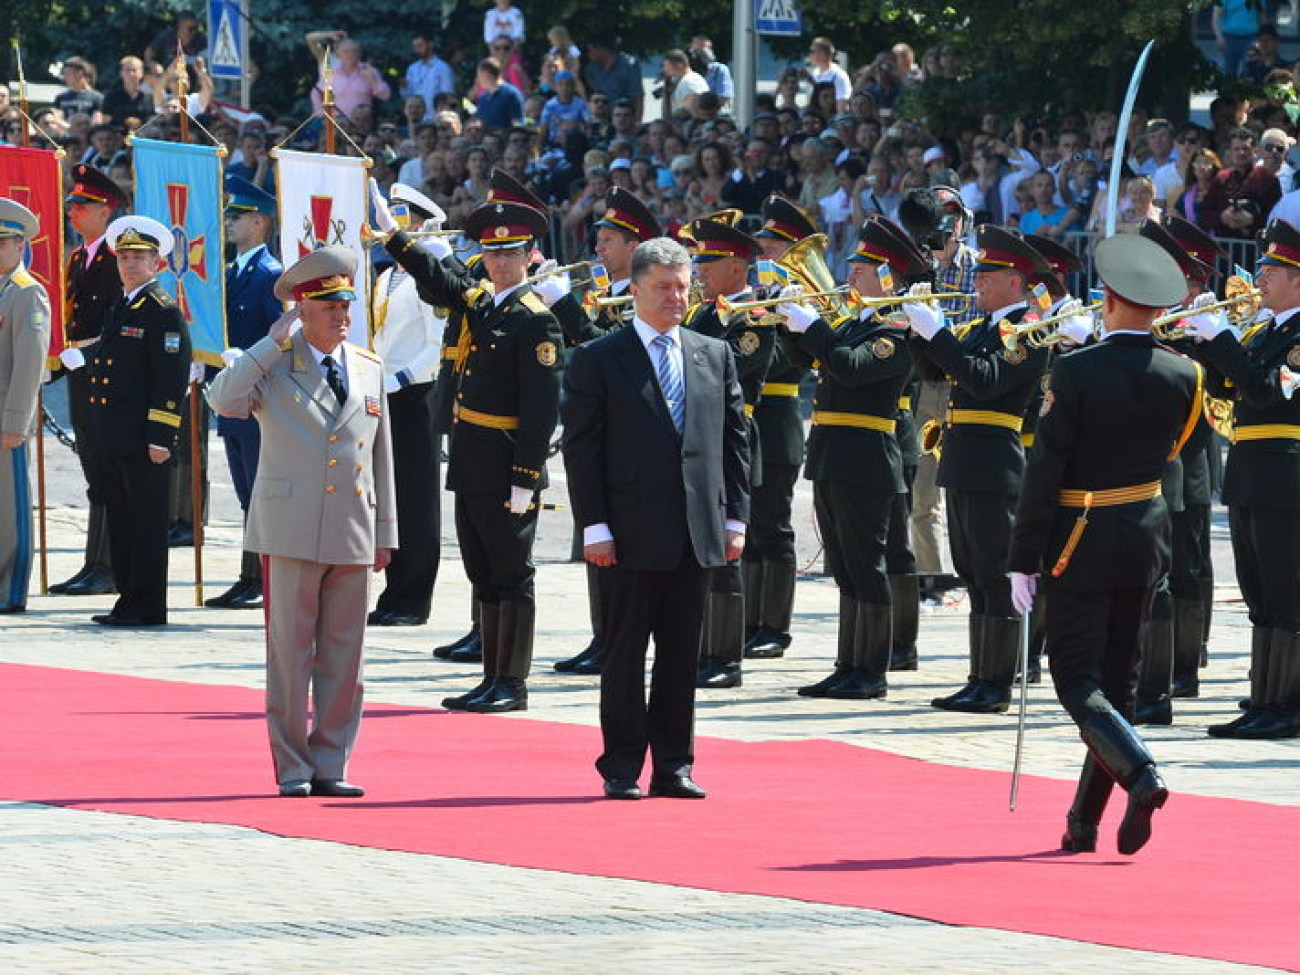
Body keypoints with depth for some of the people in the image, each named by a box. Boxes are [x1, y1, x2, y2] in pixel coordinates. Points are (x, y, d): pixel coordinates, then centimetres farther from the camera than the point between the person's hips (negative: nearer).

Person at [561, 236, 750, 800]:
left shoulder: (715, 356, 12)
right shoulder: (598, 360, -1)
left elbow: (734, 439, 13)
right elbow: (581, 449, -4)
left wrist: (735, 518, 6)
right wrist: (594, 526, -11)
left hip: (697, 535, 4)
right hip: (633, 535, -4)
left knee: (683, 654, 7)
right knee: (626, 653, 1)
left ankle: (674, 764, 13)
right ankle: (622, 768, 6)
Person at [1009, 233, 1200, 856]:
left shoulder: (1076, 371, -16)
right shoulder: (1182, 376, -3)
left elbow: (1045, 469, -15)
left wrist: (1023, 559, -10)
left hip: (1081, 543, -5)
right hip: (1146, 538, 5)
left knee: (1078, 679, -2)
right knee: (1116, 679, 12)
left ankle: (1140, 774, -26)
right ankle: (1085, 821, 16)